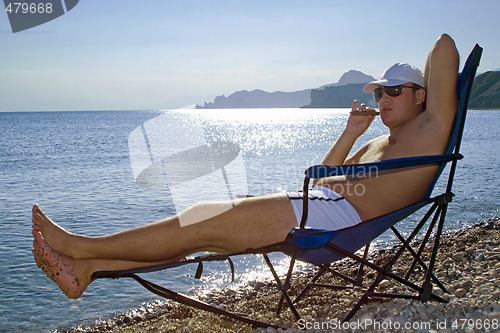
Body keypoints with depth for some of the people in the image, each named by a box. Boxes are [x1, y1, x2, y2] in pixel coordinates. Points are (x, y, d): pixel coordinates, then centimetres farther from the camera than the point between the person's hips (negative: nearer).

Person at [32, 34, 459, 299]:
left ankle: (83, 246, -13)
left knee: (206, 224, -18)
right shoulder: (379, 144, 32)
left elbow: (445, 46, 1)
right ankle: (85, 267, -8)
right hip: (315, 201, 9)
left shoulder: (431, 126, 8)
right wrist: (350, 134, 23)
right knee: (202, 218, -5)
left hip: (341, 210, -9)